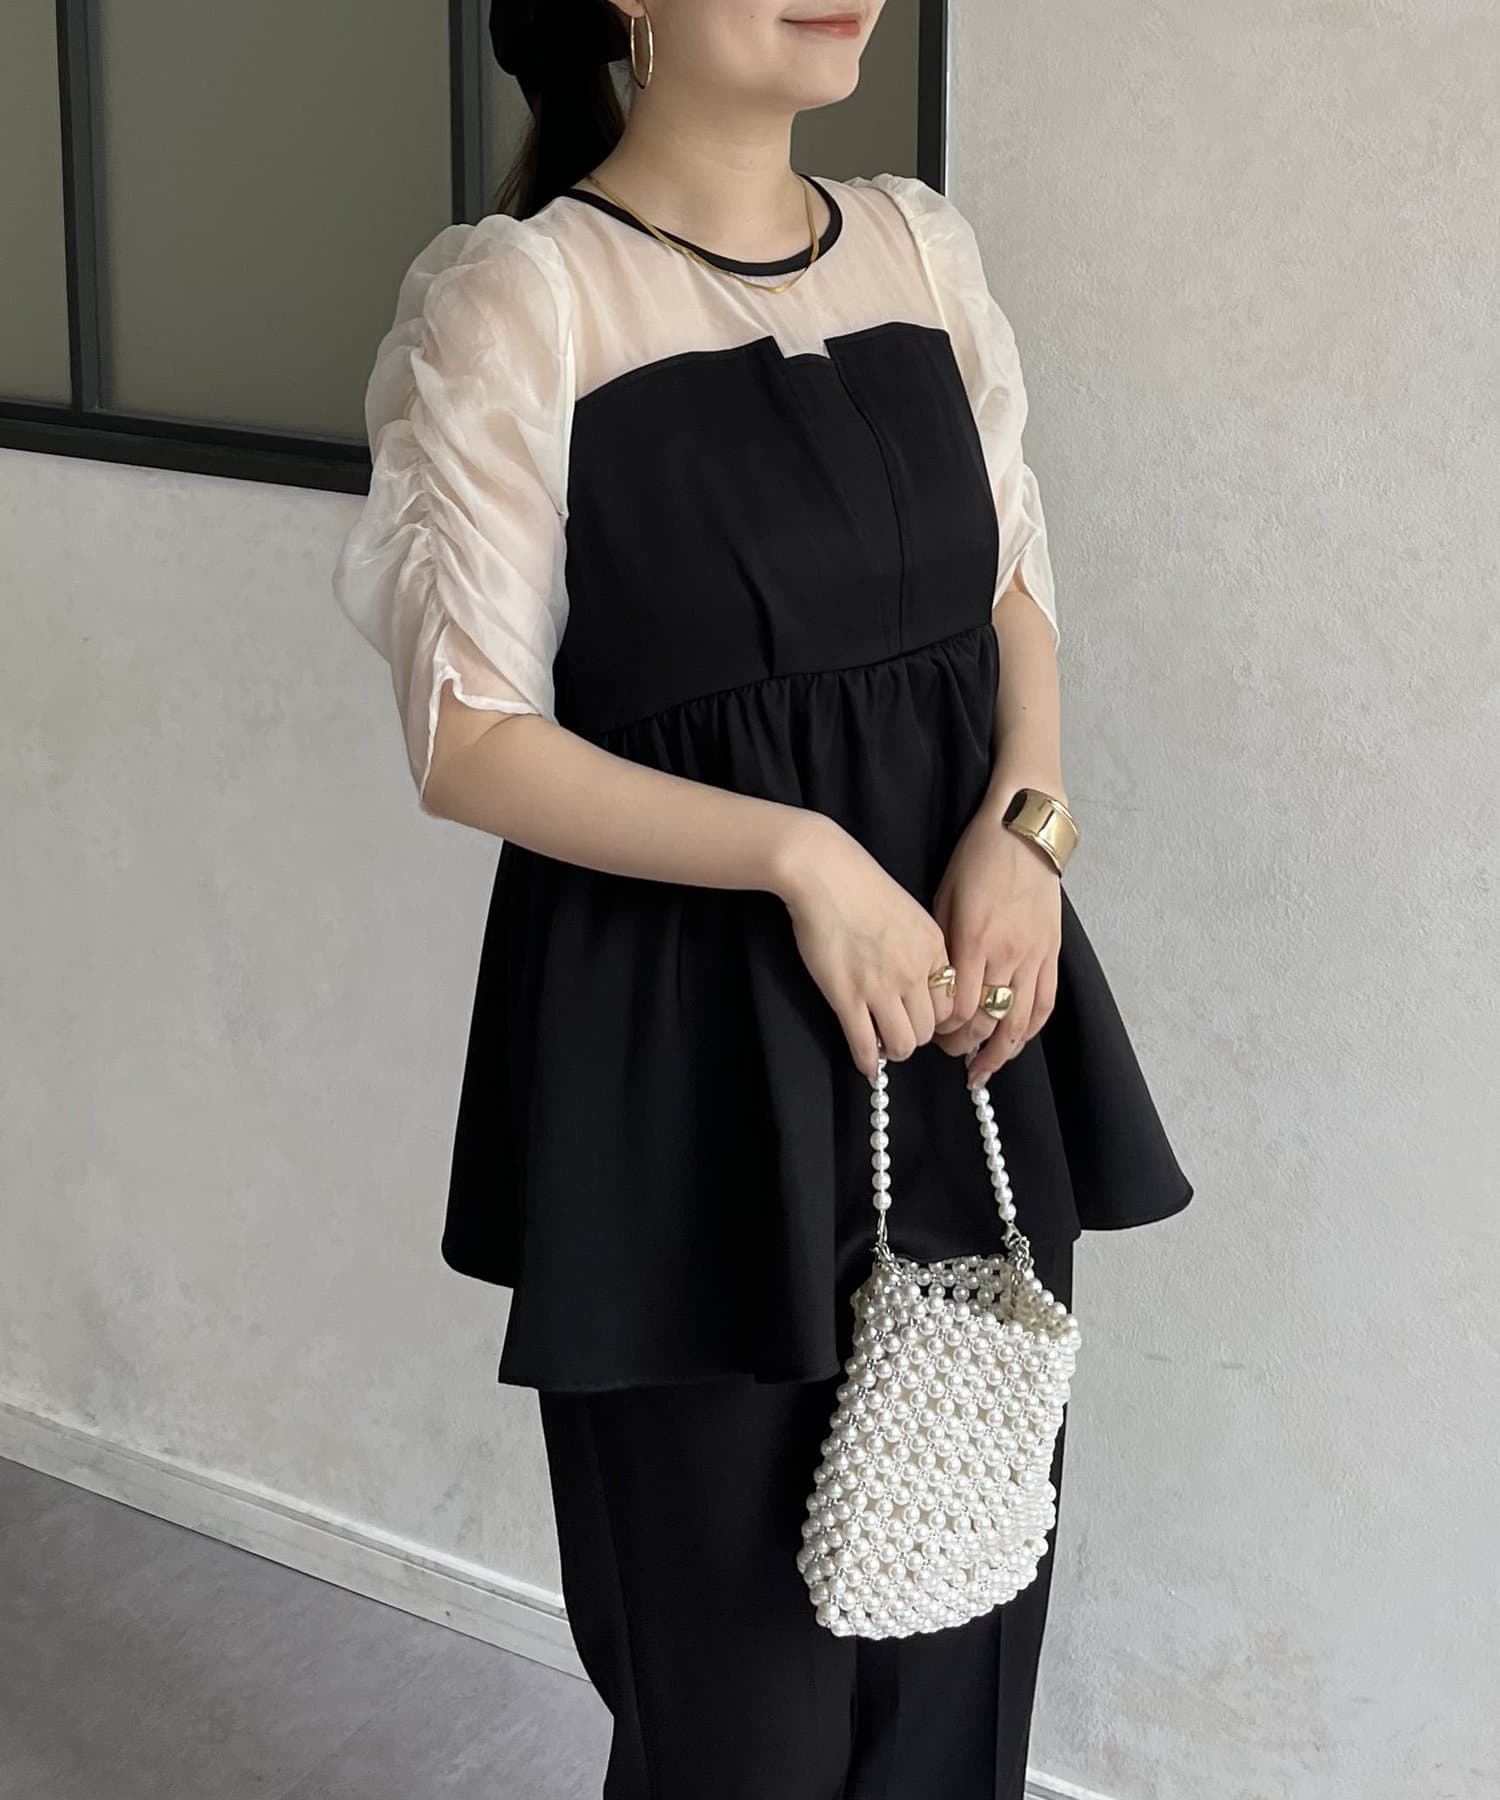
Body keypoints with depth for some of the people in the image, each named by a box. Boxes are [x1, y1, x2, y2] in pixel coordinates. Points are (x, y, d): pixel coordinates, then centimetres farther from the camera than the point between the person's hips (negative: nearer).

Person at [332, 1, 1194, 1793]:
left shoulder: (923, 246, 6)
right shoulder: (518, 294, -11)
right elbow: (469, 739, -11)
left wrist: (1024, 828, -5)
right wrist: (801, 855, -19)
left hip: (962, 1020, 5)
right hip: (683, 1048, -5)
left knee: (962, 1638, 12)